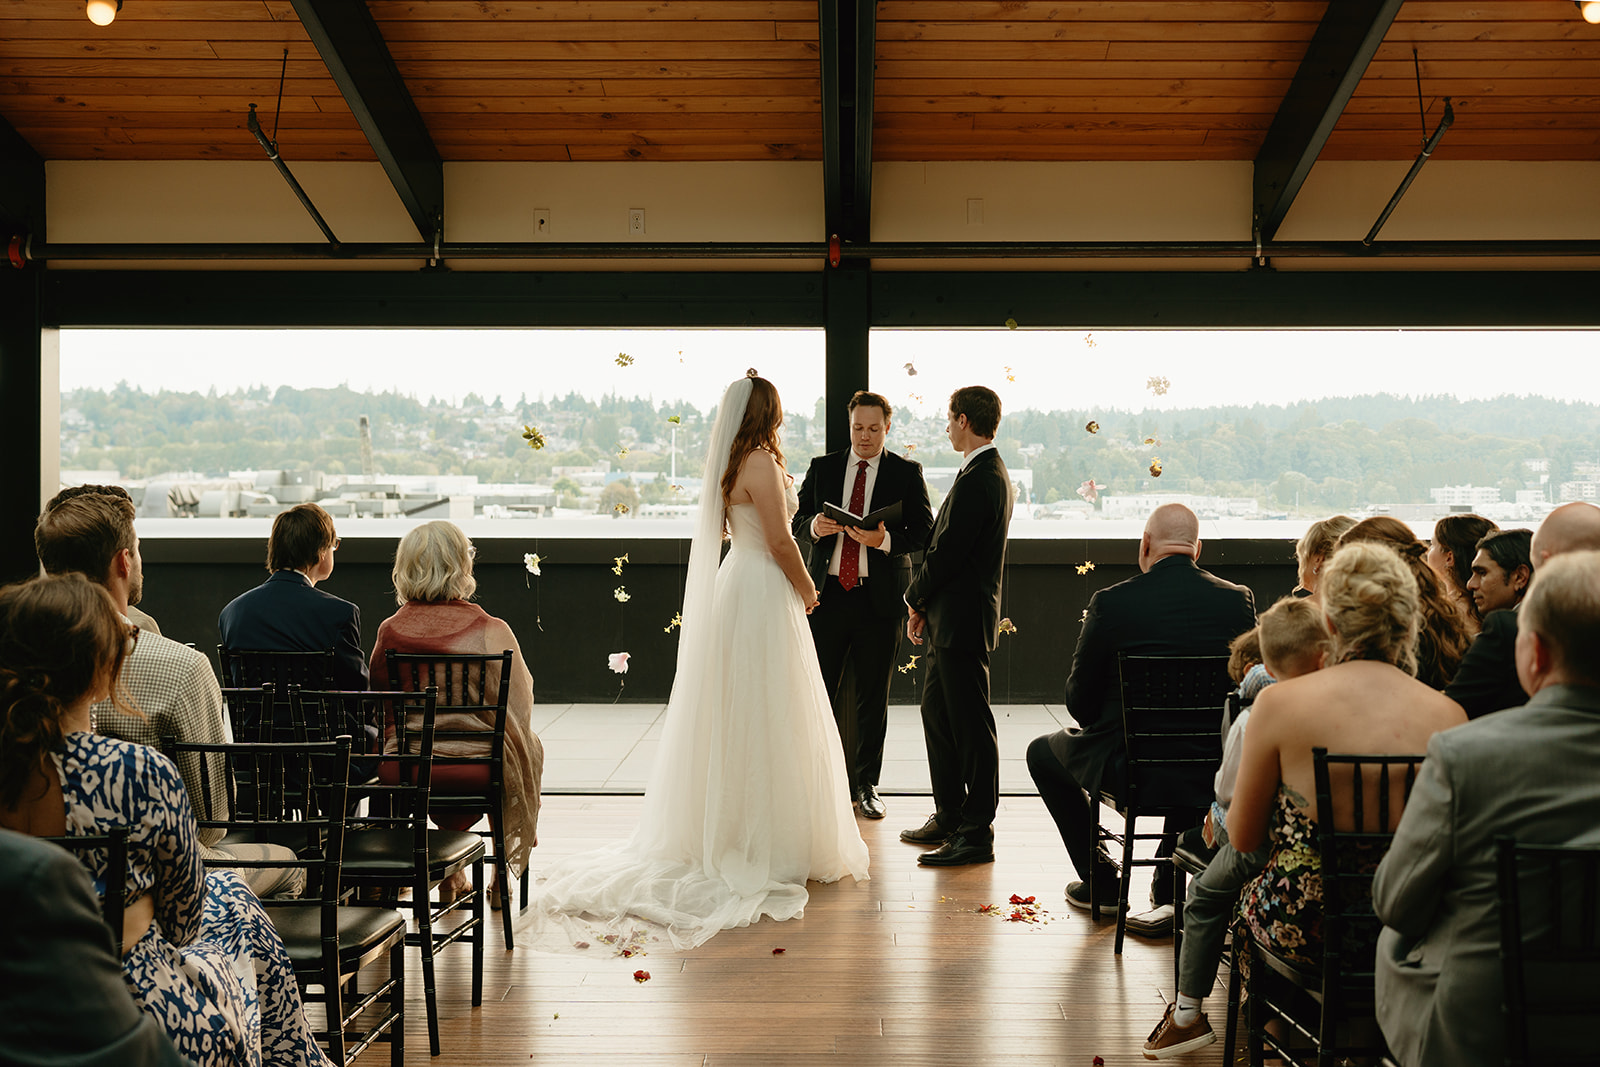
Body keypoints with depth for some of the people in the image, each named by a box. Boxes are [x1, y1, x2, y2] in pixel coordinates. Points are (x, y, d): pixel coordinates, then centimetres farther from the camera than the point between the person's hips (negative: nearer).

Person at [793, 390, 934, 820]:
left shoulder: (907, 473, 4)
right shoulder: (822, 468, 10)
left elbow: (924, 531, -1)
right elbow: (798, 524, 11)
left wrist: (886, 539, -19)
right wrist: (815, 526, -12)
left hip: (880, 596, -1)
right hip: (828, 592, 2)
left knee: (873, 696, 6)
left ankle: (866, 785, 17)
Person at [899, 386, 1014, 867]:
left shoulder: (977, 481, -20)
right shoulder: (992, 474, 14)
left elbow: (946, 553, -20)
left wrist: (916, 599, -4)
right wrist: (924, 604, 10)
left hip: (963, 621, -11)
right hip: (953, 618, 11)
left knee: (971, 724, -3)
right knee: (936, 711, 18)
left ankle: (977, 833, 5)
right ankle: (950, 816, 28)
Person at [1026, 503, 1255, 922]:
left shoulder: (1111, 603, -12)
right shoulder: (1240, 600, -3)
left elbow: (1080, 701, -4)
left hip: (1127, 768, -3)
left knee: (1042, 752, 26)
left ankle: (1101, 881, 32)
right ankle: (1170, 892, 32)